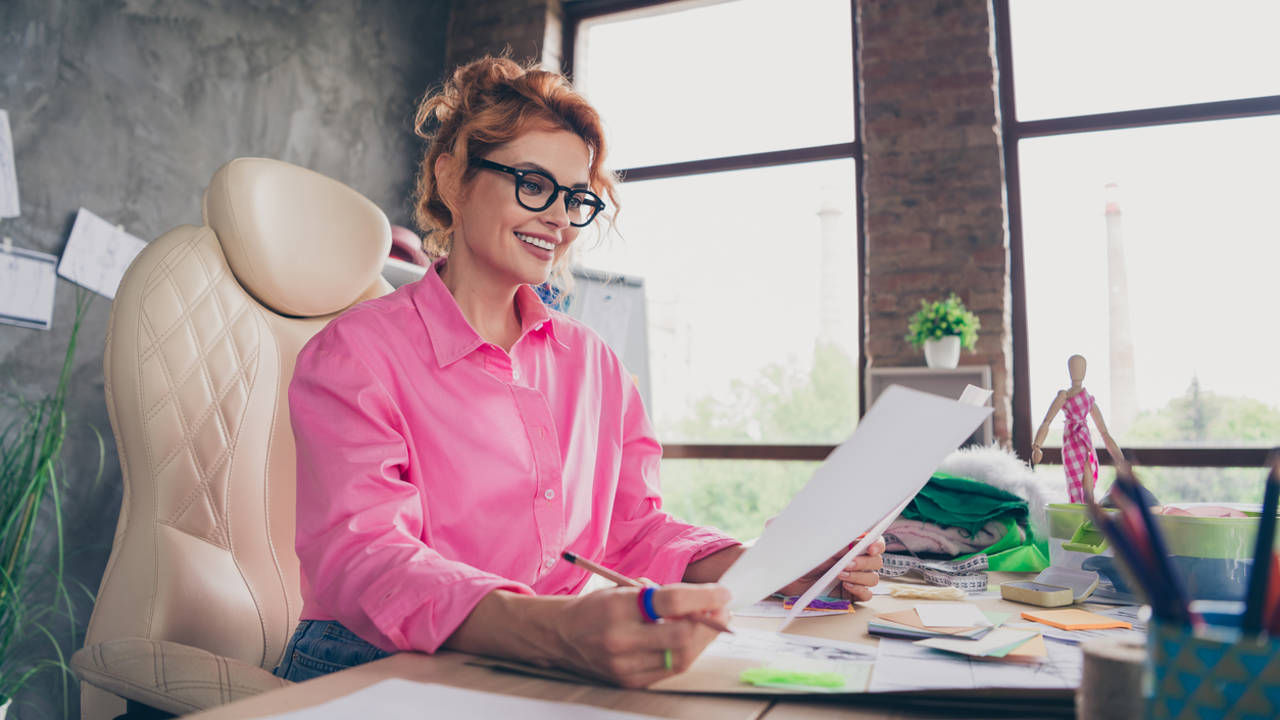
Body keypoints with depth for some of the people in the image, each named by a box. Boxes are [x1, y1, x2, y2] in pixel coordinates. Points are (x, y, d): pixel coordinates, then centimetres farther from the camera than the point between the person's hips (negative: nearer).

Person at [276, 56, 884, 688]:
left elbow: (635, 529, 8)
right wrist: (560, 630, -38)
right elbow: (362, 559, -20)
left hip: (552, 677, 5)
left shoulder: (591, 361, 11)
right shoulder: (352, 356, -6)